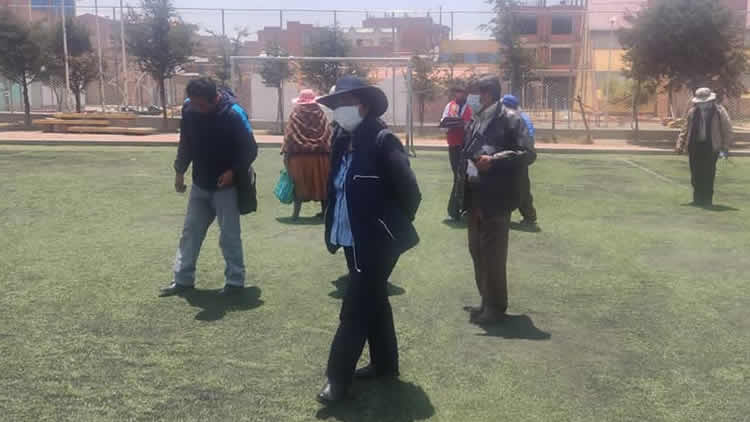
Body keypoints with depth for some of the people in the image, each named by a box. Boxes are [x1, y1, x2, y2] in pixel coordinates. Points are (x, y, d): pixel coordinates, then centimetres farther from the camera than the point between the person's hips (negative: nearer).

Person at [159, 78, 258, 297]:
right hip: (200, 184, 6)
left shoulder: (233, 114, -20)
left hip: (225, 186, -5)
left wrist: (234, 171, -21)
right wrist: (179, 170, 8)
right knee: (190, 231, 11)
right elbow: (185, 142, 10)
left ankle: (235, 281, 15)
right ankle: (183, 279, 22)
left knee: (229, 236, 1)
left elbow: (250, 150, -13)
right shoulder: (189, 109, -5)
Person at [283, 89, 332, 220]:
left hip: (299, 156, -2)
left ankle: (296, 212, 3)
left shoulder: (295, 115, -2)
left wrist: (286, 154, -3)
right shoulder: (320, 114, 5)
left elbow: (289, 136, -5)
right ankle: (324, 210, 17)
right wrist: (329, 153, 8)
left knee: (299, 183, 4)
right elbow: (329, 136, 4)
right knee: (321, 182, 12)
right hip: (320, 156, 2)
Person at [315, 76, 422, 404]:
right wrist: (336, 228, 12)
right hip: (354, 240, 8)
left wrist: (393, 225, -4)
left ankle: (338, 379, 7)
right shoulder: (343, 141, 6)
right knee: (374, 302, 19)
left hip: (377, 242, -8)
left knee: (355, 311, -3)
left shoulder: (382, 141, -17)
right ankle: (384, 364, 34)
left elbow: (410, 191, -16)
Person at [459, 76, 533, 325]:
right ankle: (487, 302, 27)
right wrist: (465, 172, 7)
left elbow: (526, 154, -12)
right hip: (476, 196, 8)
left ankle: (497, 307, 10)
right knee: (477, 251, 14)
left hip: (496, 198, -8)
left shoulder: (510, 118, -7)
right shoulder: (477, 120, 15)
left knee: (493, 254, -2)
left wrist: (494, 160, -21)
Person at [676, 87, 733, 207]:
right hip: (695, 146, 3)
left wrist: (725, 148, -7)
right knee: (696, 175, 4)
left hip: (711, 147, -3)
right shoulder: (692, 112, 8)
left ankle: (707, 199, 6)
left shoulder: (720, 112, -2)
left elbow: (727, 130, -1)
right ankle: (698, 198, 17)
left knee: (708, 174, -4)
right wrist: (680, 145, 6)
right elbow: (685, 130, 14)